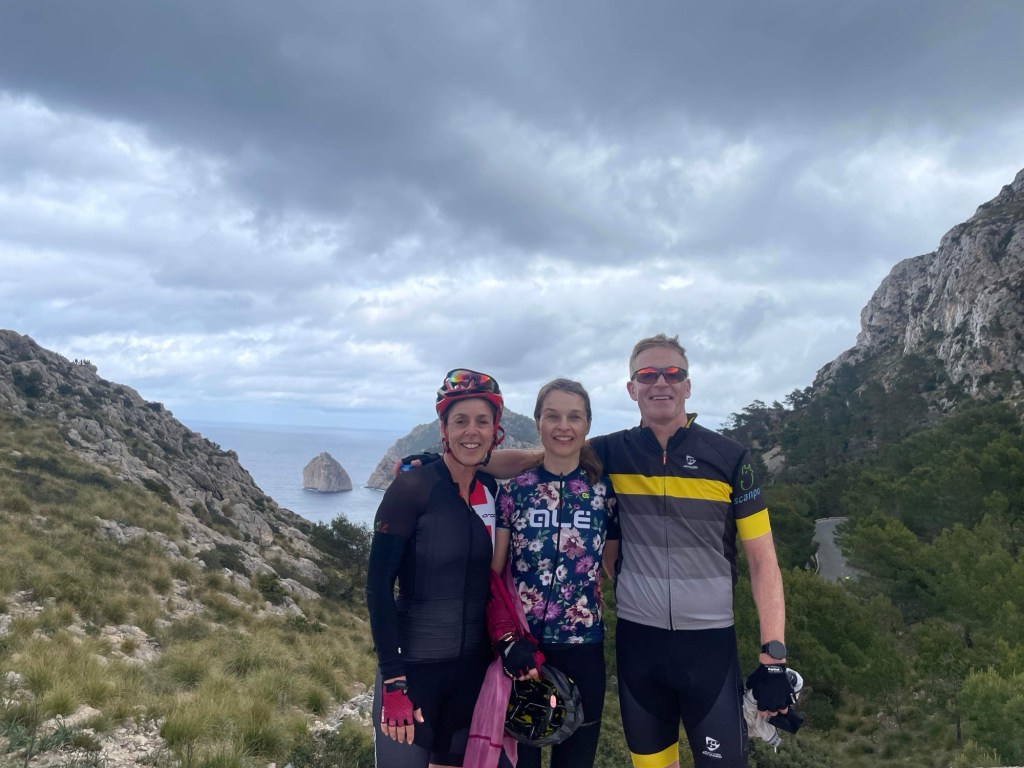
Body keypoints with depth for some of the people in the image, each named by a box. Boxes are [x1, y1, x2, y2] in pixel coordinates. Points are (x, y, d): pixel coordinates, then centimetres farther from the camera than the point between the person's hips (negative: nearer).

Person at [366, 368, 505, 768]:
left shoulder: (493, 491, 1)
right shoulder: (411, 487, -15)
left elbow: (493, 579, 9)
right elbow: (378, 585, -15)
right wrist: (393, 681, -17)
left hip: (473, 666, 5)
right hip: (413, 666, -5)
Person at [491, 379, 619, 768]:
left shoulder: (605, 491, 0)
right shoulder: (514, 490, -4)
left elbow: (616, 566, 8)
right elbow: (493, 573, -4)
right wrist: (506, 637, -13)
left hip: (582, 649, 1)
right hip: (521, 648, 0)